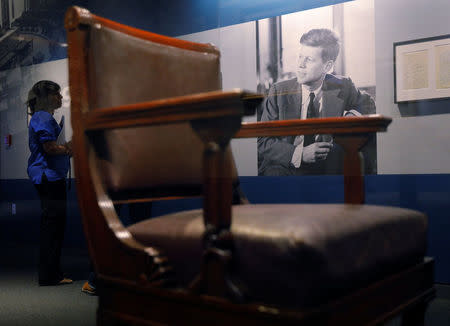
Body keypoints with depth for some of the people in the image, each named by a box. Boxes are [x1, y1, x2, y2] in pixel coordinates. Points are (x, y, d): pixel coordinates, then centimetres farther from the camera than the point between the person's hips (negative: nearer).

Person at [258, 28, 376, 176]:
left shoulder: (343, 88, 0)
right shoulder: (278, 92, -5)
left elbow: (367, 103, 20)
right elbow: (263, 142, -6)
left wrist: (355, 114, -5)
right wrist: (300, 154, -22)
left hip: (326, 170, 3)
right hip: (283, 168, -2)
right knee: (273, 172, -36)